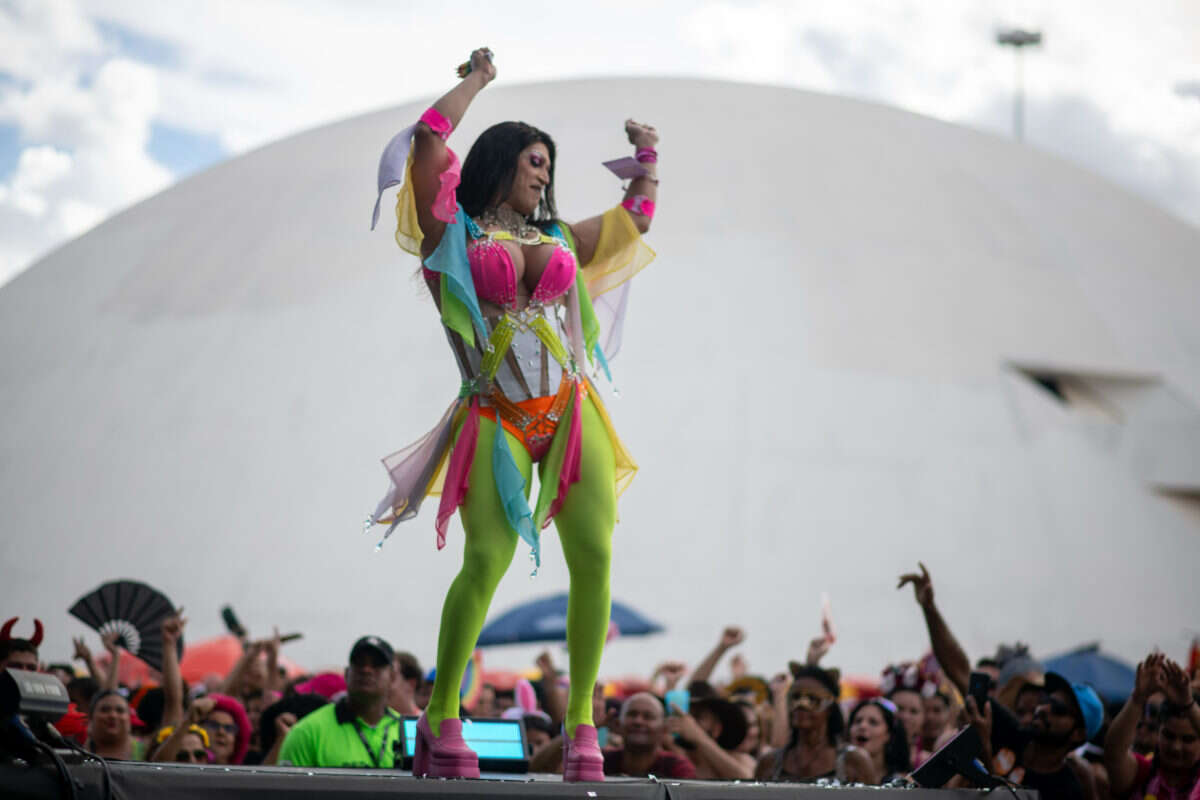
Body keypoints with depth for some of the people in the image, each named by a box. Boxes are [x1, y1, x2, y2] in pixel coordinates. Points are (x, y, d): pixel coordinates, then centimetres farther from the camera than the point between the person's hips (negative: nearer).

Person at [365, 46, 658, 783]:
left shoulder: (558, 240, 22)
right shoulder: (455, 230, 9)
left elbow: (635, 219, 38)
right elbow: (429, 138, 1)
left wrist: (647, 158, 37)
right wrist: (477, 80, 13)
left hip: (571, 410, 4)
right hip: (497, 419, -4)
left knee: (595, 556, -11)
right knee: (487, 561, -18)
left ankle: (582, 721, -5)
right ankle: (441, 719, -7)